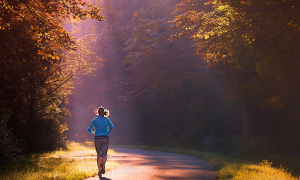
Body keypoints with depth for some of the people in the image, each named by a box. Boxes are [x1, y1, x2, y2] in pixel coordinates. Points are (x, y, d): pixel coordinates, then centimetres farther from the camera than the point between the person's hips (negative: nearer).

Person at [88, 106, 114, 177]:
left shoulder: (95, 120, 4)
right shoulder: (107, 119, 5)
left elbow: (89, 129, 0)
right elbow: (112, 127, -9)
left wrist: (92, 132, 21)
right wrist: (108, 132, 8)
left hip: (97, 139, 1)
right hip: (105, 139, 0)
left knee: (99, 155, 13)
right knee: (104, 155, -1)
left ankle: (99, 171, 9)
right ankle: (103, 164, -34)